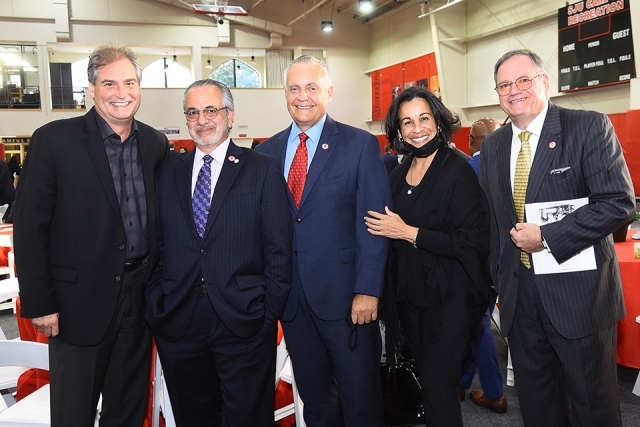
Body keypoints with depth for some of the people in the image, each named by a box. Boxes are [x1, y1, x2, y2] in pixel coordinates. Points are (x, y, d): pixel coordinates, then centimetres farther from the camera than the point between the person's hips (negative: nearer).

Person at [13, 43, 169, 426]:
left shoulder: (156, 143, 4)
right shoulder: (54, 140, -10)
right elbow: (29, 227, -9)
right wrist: (39, 304, -10)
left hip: (140, 296, 4)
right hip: (80, 301, -4)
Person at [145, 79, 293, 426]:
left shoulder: (263, 170, 0)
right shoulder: (169, 172, 10)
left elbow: (278, 249, -3)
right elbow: (157, 242, 11)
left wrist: (269, 311, -7)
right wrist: (156, 299, 2)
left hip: (243, 321, -3)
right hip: (178, 323, 3)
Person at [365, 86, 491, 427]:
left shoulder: (458, 171, -13)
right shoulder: (398, 174, 6)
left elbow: (472, 243, -20)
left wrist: (409, 232, -20)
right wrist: (386, 229, -4)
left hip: (449, 299, -6)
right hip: (409, 296, 7)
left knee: (439, 388, 2)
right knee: (426, 380, 19)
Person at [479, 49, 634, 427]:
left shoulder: (590, 127, -8)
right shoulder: (493, 145, 9)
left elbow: (619, 203, -17)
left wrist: (547, 237, -21)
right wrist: (499, 276, 11)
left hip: (577, 293, -5)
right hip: (518, 294, 5)